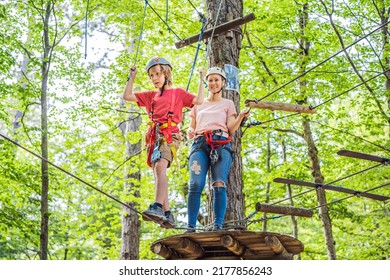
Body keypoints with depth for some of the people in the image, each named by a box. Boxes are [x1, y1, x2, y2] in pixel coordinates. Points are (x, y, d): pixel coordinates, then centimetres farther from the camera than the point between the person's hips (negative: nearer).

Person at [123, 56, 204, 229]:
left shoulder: (178, 92, 13)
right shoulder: (151, 96, 26)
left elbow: (199, 101, 1)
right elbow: (127, 96, 23)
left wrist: (201, 81, 3)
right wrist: (132, 77, 22)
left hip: (170, 135, -6)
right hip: (155, 136, 6)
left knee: (160, 167, -29)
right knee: (158, 174, 0)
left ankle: (157, 207, -42)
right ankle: (168, 215, 1)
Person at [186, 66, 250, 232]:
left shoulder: (228, 104, 22)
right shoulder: (198, 104, 27)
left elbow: (231, 129, 9)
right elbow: (191, 128, 25)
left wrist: (241, 117, -10)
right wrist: (189, 132, 1)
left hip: (221, 144, -1)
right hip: (200, 144, 1)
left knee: (219, 185, -18)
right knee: (196, 185, -17)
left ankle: (218, 226, -23)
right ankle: (191, 227, -19)